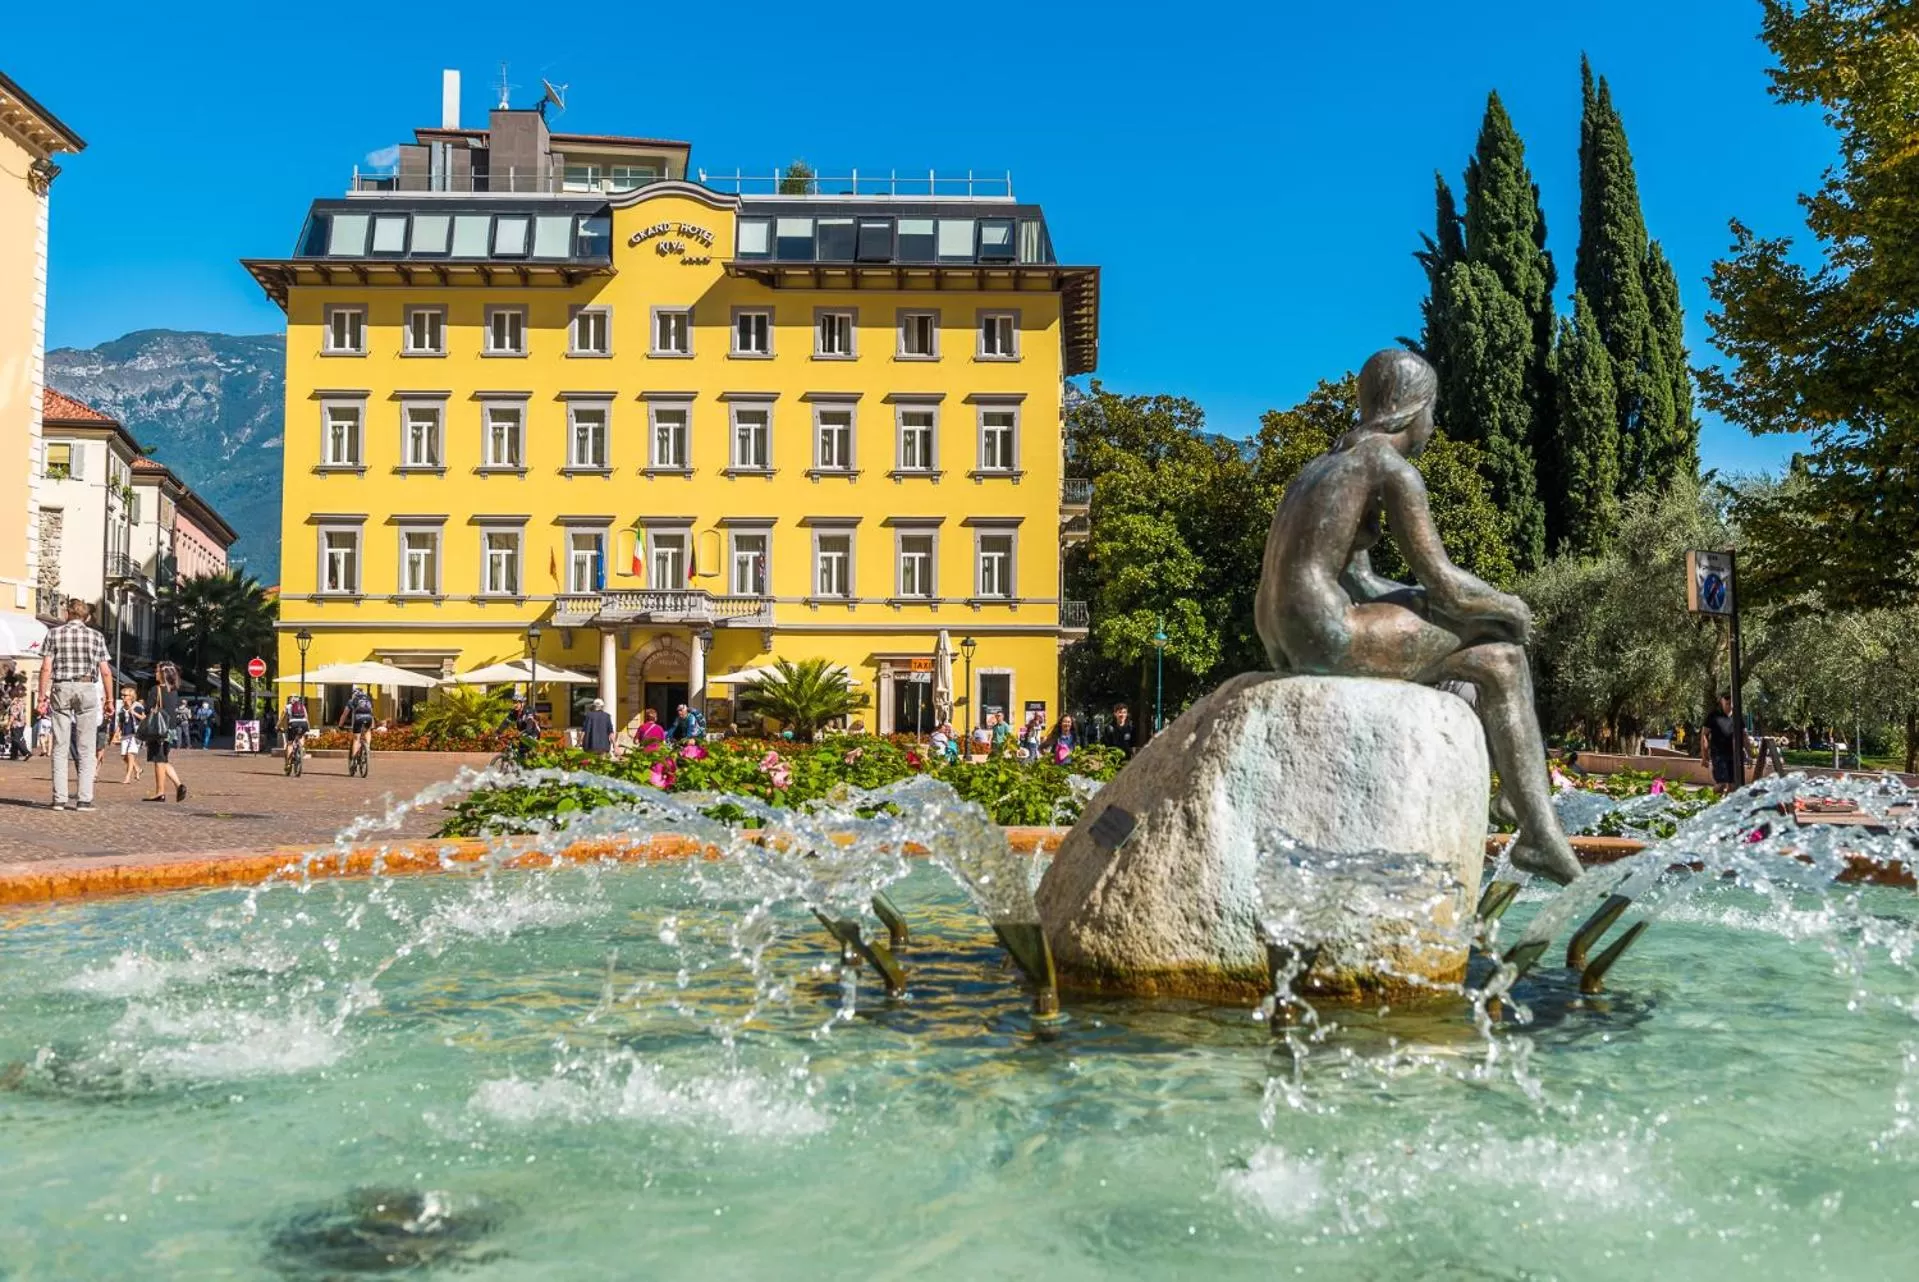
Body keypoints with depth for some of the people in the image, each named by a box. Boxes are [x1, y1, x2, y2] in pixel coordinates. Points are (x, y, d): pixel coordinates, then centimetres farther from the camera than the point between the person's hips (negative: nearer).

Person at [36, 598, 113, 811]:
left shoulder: (54, 634, 4)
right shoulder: (96, 637, 5)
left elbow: (46, 668, -2)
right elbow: (106, 672, 2)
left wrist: (42, 697, 2)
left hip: (61, 690, 1)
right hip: (87, 689, -1)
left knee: (60, 747, 4)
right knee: (86, 749, 1)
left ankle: (59, 799, 2)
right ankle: (85, 799, -3)